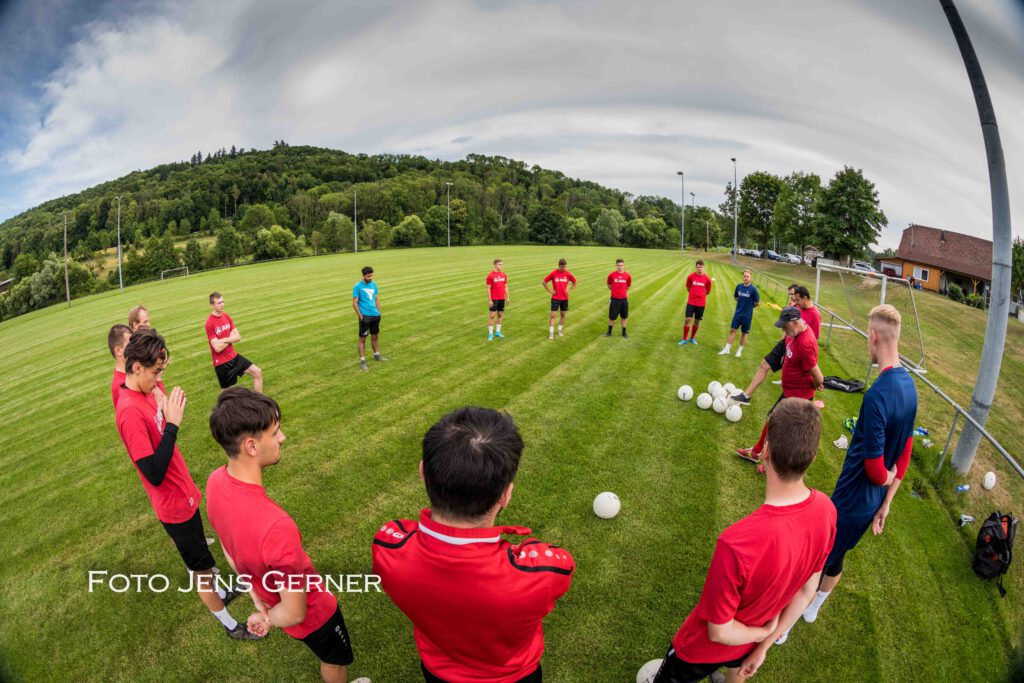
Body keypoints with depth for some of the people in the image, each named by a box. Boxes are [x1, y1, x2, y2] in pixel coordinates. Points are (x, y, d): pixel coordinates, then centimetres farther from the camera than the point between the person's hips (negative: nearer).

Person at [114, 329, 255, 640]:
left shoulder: (144, 393, -2)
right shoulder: (130, 411, -29)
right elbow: (154, 474, -31)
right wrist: (172, 424, -34)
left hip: (182, 493, 8)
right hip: (174, 504, -8)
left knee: (198, 554, 29)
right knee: (201, 565, 11)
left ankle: (219, 593, 52)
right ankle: (229, 624, 31)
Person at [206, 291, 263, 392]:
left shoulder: (227, 316, 3)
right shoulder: (209, 323, -18)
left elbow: (238, 337, 2)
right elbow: (218, 348, -20)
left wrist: (225, 340, -15)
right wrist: (231, 338, -6)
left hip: (234, 356, 6)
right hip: (222, 362, -6)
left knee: (258, 373, 2)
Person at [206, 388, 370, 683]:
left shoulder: (216, 481, -22)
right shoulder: (276, 527, -46)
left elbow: (228, 547, -3)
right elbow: (294, 613, -31)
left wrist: (257, 596, 5)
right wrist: (266, 619, -10)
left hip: (270, 597, 7)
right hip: (312, 611, -7)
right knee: (335, 658, 28)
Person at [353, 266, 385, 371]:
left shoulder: (374, 284, 7)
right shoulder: (357, 286, -10)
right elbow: (355, 303, -9)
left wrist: (379, 312, 9)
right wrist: (361, 317, -14)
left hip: (375, 315, 6)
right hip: (365, 316, -6)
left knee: (375, 336, 17)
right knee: (362, 339, 0)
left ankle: (377, 355, 33)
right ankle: (362, 361, 5)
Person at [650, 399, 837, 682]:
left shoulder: (737, 543, -47)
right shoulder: (826, 510, -25)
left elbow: (719, 632, -31)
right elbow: (807, 590, -8)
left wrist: (763, 633, -9)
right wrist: (765, 644, 3)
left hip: (705, 646, -5)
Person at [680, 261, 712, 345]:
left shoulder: (707, 279, -4)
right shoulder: (690, 276, -3)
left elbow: (708, 291, 9)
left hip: (701, 303, 1)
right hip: (691, 302, 0)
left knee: (697, 321, 9)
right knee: (687, 319, -6)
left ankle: (692, 338, 25)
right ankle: (684, 339, 4)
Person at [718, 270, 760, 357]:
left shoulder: (753, 289, -14)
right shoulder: (739, 286, -2)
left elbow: (757, 303, -6)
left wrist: (749, 306, 4)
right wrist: (742, 303, 5)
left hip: (747, 315, -3)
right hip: (737, 313, 3)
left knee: (744, 333, 9)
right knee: (732, 330, 4)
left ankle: (740, 350, 21)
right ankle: (727, 349, 10)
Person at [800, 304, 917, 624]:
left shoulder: (877, 395, -31)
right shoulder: (909, 385, -3)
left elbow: (875, 469, -24)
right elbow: (905, 454, 6)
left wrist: (887, 477, 0)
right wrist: (885, 504, 12)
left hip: (850, 502, -7)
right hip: (873, 502, 7)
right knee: (834, 558, 26)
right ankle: (812, 607, 48)